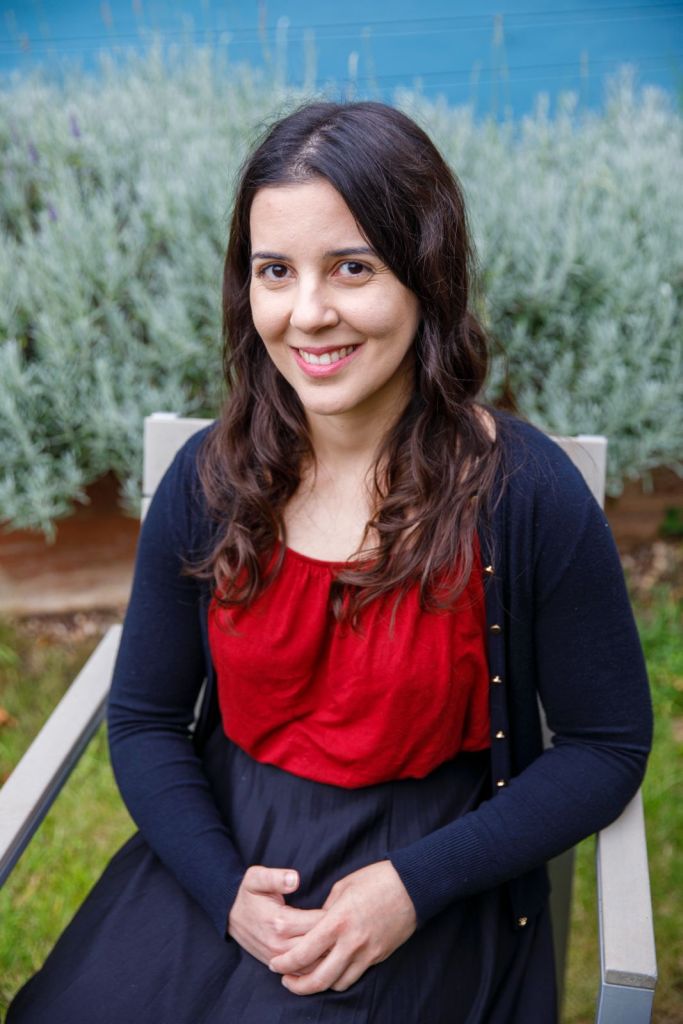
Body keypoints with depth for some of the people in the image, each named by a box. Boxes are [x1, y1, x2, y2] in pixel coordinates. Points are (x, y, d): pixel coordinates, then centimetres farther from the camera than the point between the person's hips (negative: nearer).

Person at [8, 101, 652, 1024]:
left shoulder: (529, 492, -14)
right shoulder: (207, 479, -5)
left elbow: (607, 745, -6)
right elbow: (145, 719, 3)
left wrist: (415, 884, -15)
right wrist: (224, 887, -13)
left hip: (433, 887, -2)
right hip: (222, 859, 3)